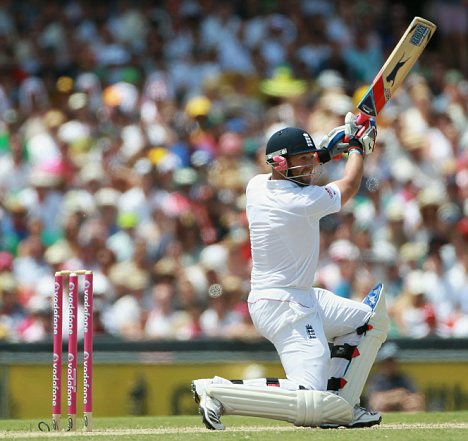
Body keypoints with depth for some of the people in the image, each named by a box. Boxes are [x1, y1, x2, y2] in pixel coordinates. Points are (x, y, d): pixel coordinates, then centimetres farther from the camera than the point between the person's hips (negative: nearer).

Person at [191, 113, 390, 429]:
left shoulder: (257, 186, 2)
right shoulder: (305, 202, -20)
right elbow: (350, 186, 0)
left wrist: (327, 151, 24)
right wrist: (358, 147, 17)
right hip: (285, 306, -10)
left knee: (371, 319, 22)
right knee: (310, 400, -20)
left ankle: (339, 408, 16)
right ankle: (216, 391, -14)